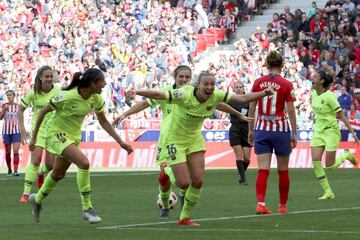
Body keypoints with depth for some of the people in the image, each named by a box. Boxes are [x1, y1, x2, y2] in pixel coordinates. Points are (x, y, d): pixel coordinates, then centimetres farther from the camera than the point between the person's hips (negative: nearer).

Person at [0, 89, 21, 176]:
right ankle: (9, 169, 22)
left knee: (16, 151, -12)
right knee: (8, 152, 7)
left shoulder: (18, 106, 4)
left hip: (16, 131, -1)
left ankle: (15, 171, -17)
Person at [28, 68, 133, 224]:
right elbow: (43, 111, -16)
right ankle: (87, 208, -17)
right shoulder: (67, 96, -29)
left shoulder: (96, 98, -10)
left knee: (58, 173, 21)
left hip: (74, 135, 7)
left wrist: (121, 142, -1)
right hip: (56, 133, -7)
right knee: (84, 163, -25)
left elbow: (103, 122, 5)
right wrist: (34, 137, -12)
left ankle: (37, 199, 47)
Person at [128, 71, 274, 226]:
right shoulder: (185, 94, -29)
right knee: (184, 183, -9)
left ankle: (184, 217, 17)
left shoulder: (216, 96, -14)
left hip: (195, 139, 5)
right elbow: (159, 95, -36)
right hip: (175, 140, -5)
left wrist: (264, 93, -19)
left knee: (198, 181, -2)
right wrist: (137, 92, -50)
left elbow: (242, 98, -9)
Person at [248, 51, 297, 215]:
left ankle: (260, 203, -17)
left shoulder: (258, 83, 1)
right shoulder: (286, 85, -7)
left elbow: (251, 108, 4)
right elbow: (291, 111, -7)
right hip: (281, 129, -2)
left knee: (263, 170, -1)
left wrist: (250, 130, 13)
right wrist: (294, 134, 0)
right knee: (283, 171, 12)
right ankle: (283, 206, 20)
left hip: (261, 129, 2)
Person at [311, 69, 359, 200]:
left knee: (330, 165, -5)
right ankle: (328, 192, -2)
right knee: (315, 161, -9)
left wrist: (352, 132, -15)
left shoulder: (329, 96, -19)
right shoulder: (313, 94, 2)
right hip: (318, 131, 6)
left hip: (331, 131, -6)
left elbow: (341, 115, -16)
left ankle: (346, 155, 27)